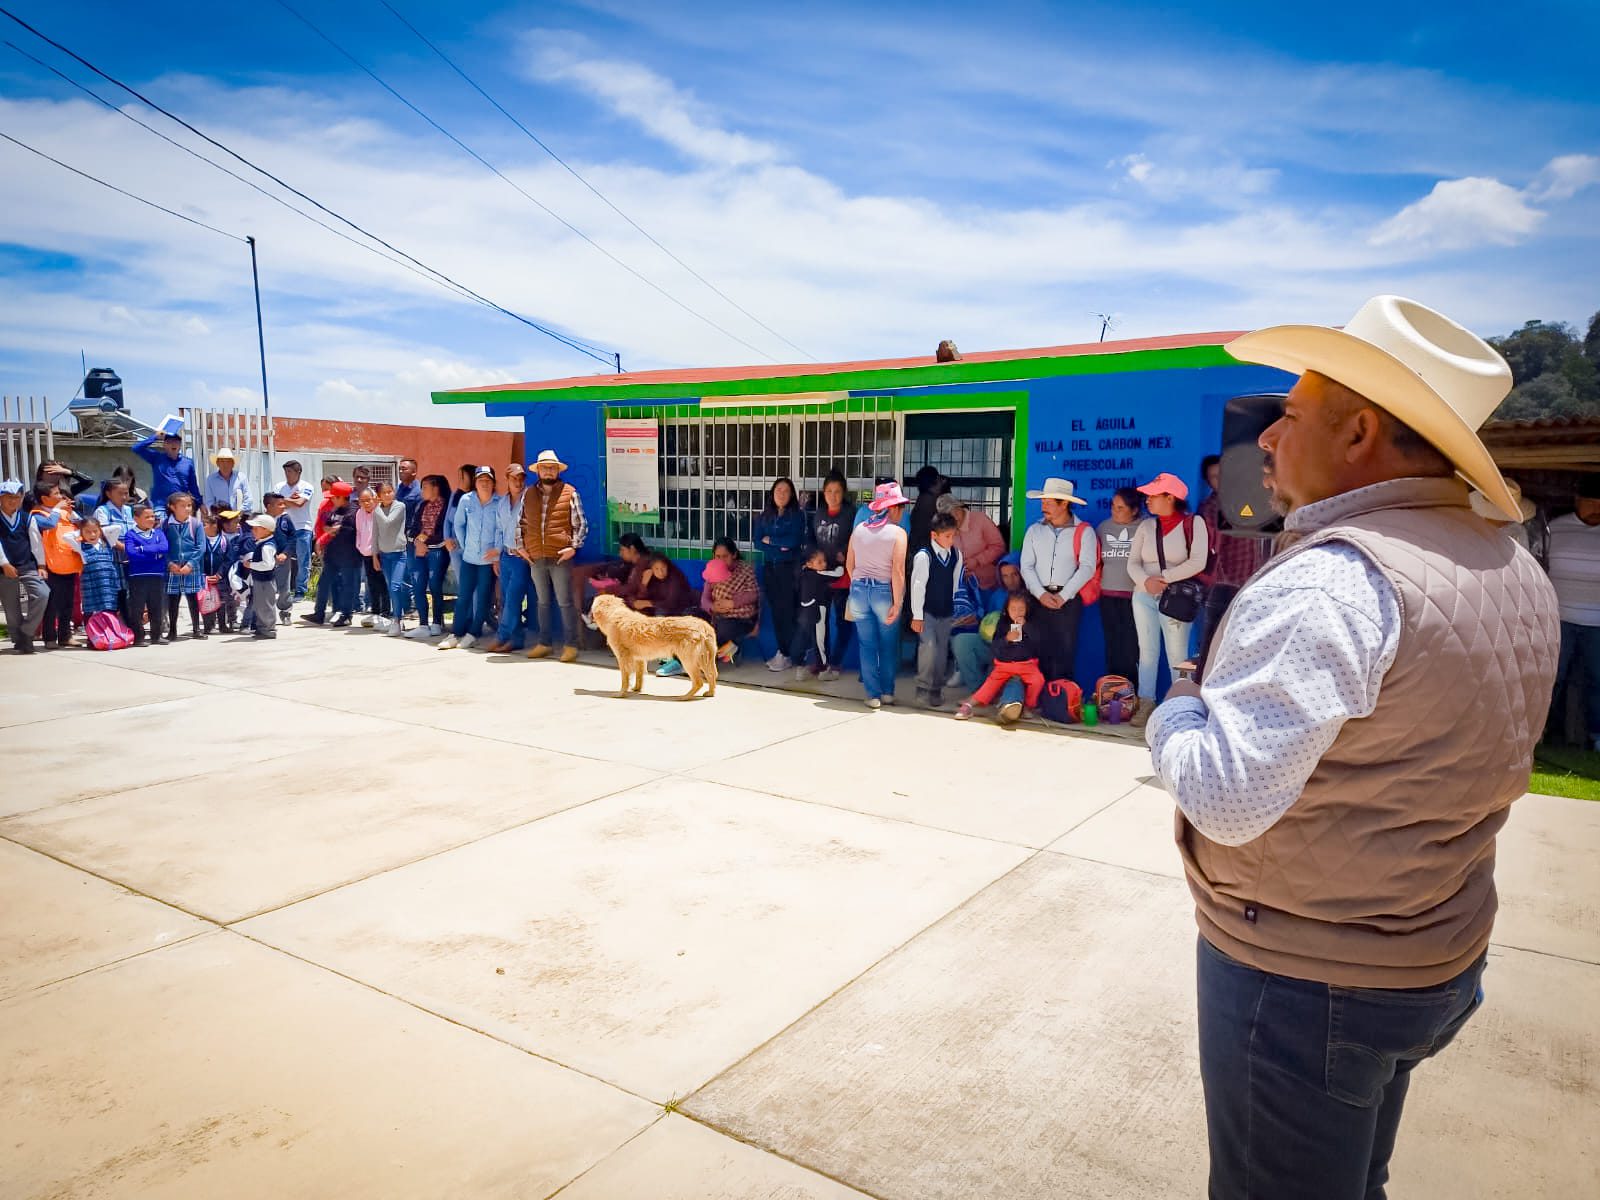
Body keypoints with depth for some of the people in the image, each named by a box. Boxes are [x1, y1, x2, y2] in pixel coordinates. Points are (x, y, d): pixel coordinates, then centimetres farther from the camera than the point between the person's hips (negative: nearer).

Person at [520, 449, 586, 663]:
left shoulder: (569, 493, 0)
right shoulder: (529, 494, 12)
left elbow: (581, 525, 0)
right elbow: (522, 524, 20)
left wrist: (573, 547, -10)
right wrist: (521, 546, 10)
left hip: (560, 557, -4)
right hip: (535, 558, 4)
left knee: (565, 603, -2)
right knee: (543, 602, 13)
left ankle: (571, 645, 4)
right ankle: (543, 643, 21)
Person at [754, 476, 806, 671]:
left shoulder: (797, 515, 0)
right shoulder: (764, 516, 12)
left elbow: (794, 541, -12)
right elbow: (757, 542, 3)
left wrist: (770, 540, -3)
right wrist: (780, 546, -11)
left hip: (789, 567, -4)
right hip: (769, 567, 4)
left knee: (787, 610, -9)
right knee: (775, 610, 3)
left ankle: (787, 655, -5)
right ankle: (781, 651, 10)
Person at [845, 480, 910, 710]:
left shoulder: (859, 529, 6)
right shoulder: (897, 533, -8)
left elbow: (849, 565, 10)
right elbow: (898, 571, -14)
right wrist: (897, 604, -12)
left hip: (859, 590, 3)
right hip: (884, 591, -3)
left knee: (867, 645, 9)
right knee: (888, 645, 13)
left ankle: (873, 695, 10)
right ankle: (887, 692, 21)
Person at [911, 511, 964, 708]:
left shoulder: (956, 554, 2)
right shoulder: (924, 556, -15)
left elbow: (955, 582, 11)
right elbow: (917, 586, -14)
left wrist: (953, 607, 14)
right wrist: (917, 615, -13)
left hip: (946, 612, 5)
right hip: (927, 611, -5)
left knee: (942, 649, 8)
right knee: (929, 646, -14)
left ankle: (937, 688, 19)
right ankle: (924, 690, -4)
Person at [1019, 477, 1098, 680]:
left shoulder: (1084, 531, 2)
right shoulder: (1034, 530, 11)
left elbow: (1087, 567, -8)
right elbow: (1027, 566, 4)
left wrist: (1063, 596, -14)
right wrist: (1041, 594, -10)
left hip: (1069, 599, -2)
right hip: (1039, 598, 2)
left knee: (1065, 651, -2)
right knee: (1039, 650, 0)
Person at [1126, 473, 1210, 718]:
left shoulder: (1193, 524, -6)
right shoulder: (1146, 526, 6)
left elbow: (1197, 562, -15)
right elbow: (1133, 562, 3)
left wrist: (1163, 578, -16)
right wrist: (1146, 581, -17)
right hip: (1144, 596, 4)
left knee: (1177, 655, -1)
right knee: (1147, 652, 5)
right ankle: (1146, 704, 9)